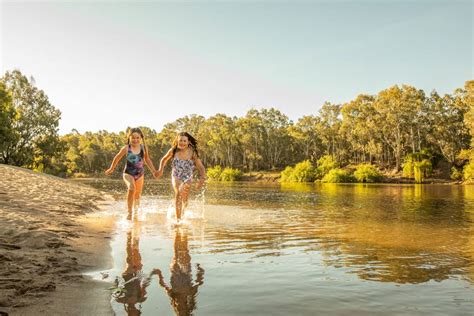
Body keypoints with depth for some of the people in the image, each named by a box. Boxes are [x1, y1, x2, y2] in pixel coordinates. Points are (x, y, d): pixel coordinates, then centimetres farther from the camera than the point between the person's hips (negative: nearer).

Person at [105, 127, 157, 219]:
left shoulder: (143, 148, -5)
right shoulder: (126, 148, -11)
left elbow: (147, 159, 12)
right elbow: (117, 158, 5)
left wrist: (153, 171, 16)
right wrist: (111, 169, 16)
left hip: (140, 174, 3)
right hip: (128, 173, -3)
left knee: (137, 195, 15)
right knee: (131, 188, -31)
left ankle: (136, 213, 38)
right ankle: (130, 212, -22)